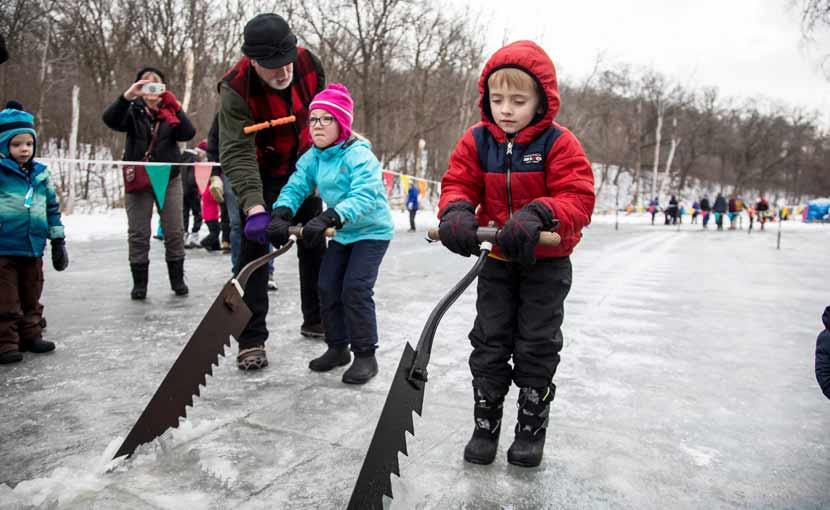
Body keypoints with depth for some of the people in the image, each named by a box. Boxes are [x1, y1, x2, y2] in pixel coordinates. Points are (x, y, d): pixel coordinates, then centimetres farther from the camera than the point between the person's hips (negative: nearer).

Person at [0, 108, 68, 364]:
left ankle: (31, 335, 29)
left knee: (31, 297, 17)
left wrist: (58, 240, 14)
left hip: (33, 248, 5)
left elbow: (53, 208, 14)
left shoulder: (40, 173, 8)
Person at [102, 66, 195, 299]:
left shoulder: (170, 111, 5)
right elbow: (110, 120, -18)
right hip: (138, 179, -1)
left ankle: (177, 279, 17)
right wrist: (127, 96, -32)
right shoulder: (133, 110, 2)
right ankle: (139, 282, 13)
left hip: (169, 178, 1)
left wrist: (175, 108, -20)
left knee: (174, 231, 4)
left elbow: (188, 134, -10)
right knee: (138, 234, 3)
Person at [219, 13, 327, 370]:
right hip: (260, 173, -4)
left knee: (314, 243, 11)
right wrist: (254, 208, -48)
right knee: (254, 248, -10)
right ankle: (251, 341, -1)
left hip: (303, 166, 5)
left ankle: (315, 320, 28)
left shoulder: (308, 63, -18)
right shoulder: (236, 89, -29)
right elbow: (236, 153, -36)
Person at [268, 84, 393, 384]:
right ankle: (338, 347, 22)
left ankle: (365, 355, 0)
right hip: (342, 234, 7)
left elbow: (364, 197, -38)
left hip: (372, 231, -7)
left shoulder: (359, 155, -24)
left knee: (355, 288, -15)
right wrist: (281, 214, -30)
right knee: (328, 287, 5)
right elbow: (295, 188, -8)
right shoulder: (312, 158, -2)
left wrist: (327, 219, -51)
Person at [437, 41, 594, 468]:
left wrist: (537, 215, -41)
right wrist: (456, 212, -30)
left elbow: (578, 197, -21)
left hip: (545, 262, -2)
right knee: (489, 342, 8)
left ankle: (532, 428, 26)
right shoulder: (477, 141, -6)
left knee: (537, 346, 7)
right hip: (496, 260, 3)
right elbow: (457, 184, -6)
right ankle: (485, 426, 23)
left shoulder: (559, 143, -16)